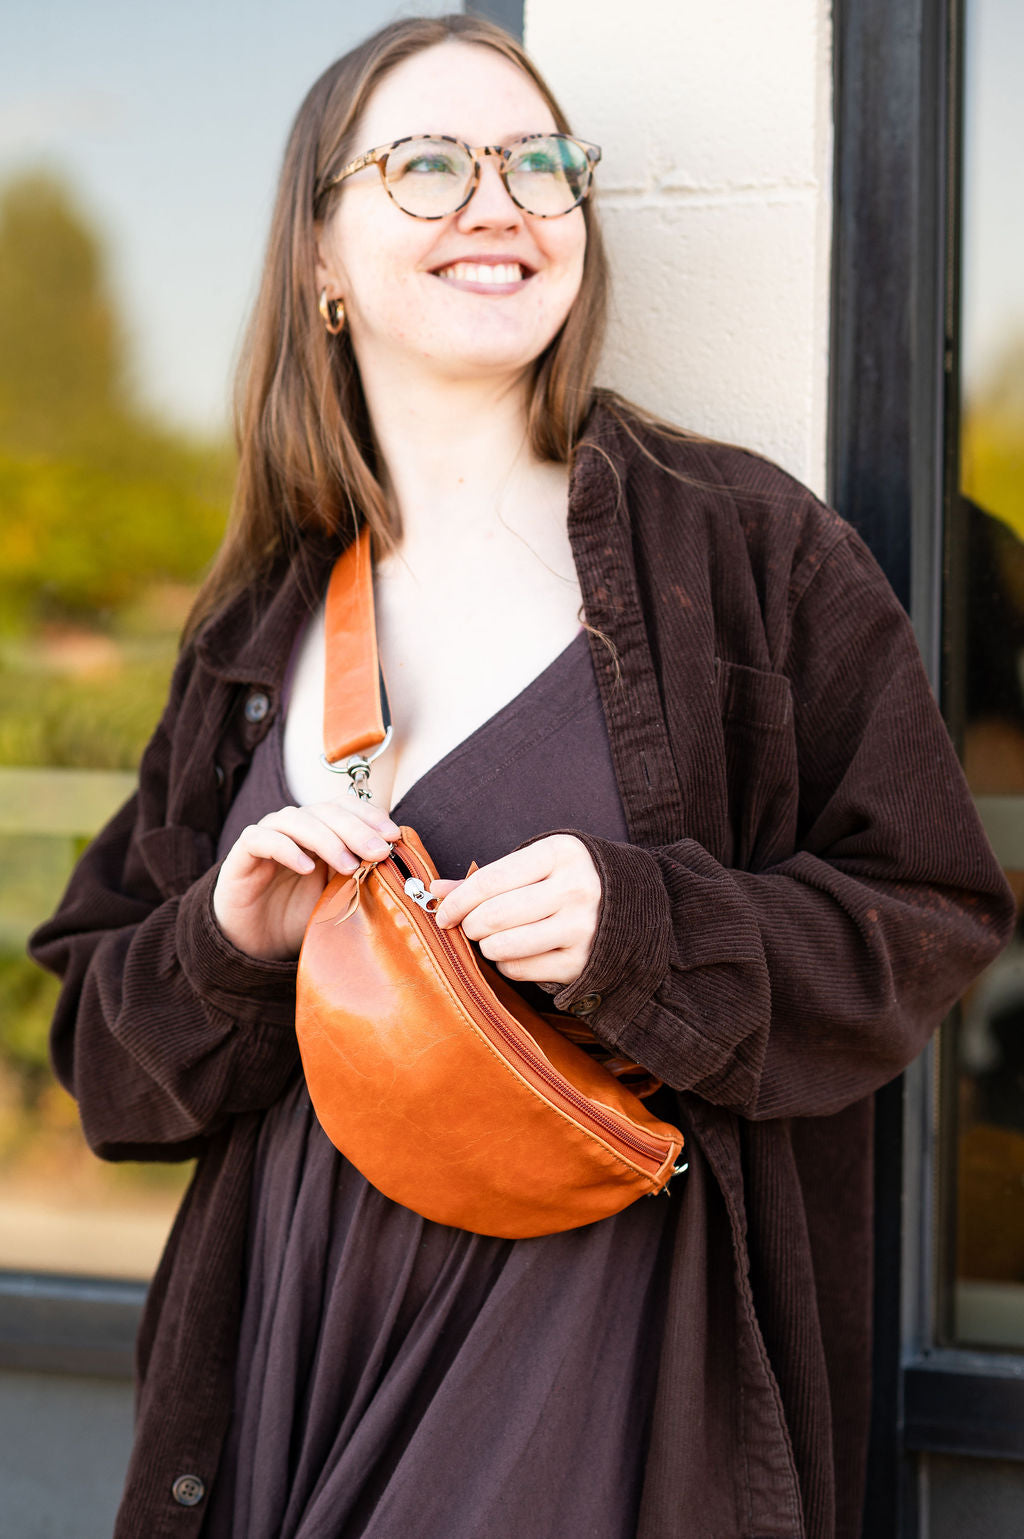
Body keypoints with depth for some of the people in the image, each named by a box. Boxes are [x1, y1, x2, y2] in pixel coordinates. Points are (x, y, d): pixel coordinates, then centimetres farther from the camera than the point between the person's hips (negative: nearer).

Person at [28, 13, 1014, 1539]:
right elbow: (103, 1044, 12)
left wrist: (646, 927, -19)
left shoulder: (743, 542, -1)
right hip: (299, 1327, 4)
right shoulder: (259, 628, 10)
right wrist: (230, 944, -10)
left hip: (610, 1328, -3)